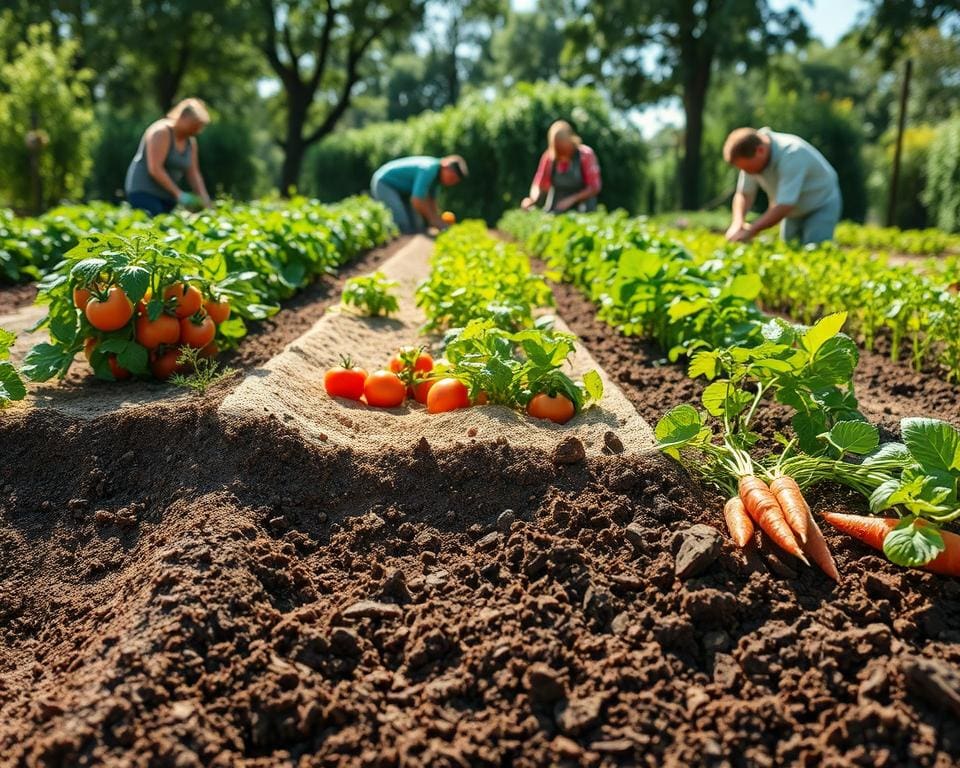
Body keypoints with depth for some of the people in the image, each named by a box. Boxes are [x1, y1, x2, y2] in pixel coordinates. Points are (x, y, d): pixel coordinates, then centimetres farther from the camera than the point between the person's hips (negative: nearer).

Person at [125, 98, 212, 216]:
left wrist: (204, 200, -7)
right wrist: (179, 194, -26)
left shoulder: (190, 141, 9)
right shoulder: (162, 132, -13)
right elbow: (155, 169, -21)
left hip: (167, 197, 7)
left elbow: (193, 174, 7)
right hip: (143, 192, -7)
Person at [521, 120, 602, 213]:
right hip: (556, 211, 2)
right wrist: (532, 199, -18)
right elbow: (539, 185, 4)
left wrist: (572, 199, -21)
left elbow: (594, 188, -8)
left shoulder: (585, 154, -7)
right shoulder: (549, 156, 0)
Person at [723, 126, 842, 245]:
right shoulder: (751, 156, -14)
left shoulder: (791, 155, -35)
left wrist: (751, 231, -39)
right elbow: (744, 194, -8)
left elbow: (784, 206, -39)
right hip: (794, 211, 7)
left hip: (822, 205, -6)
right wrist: (737, 223, -27)